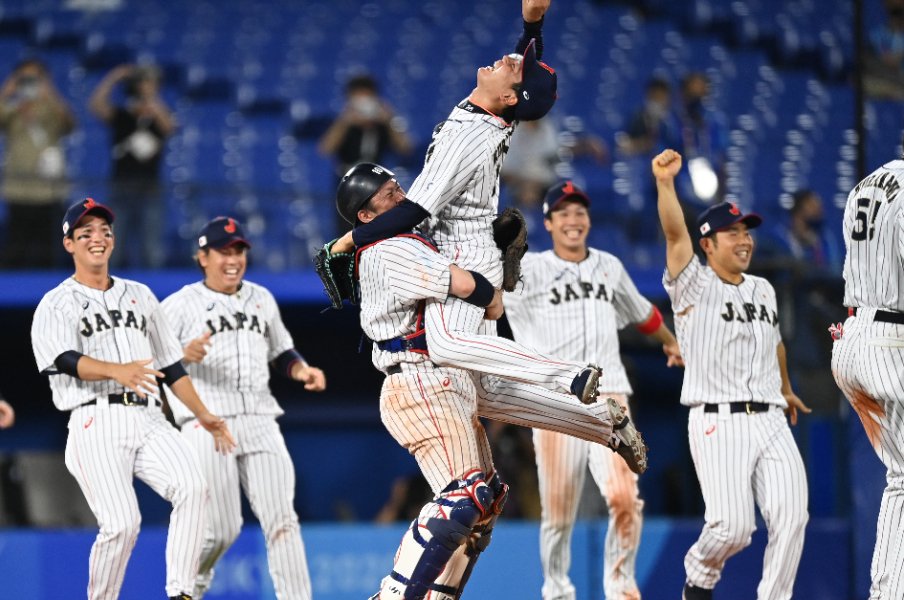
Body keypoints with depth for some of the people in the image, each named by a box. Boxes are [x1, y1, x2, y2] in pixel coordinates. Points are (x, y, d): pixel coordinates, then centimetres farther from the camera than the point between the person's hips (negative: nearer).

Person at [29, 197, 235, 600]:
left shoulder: (140, 295, 24)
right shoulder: (56, 305, 7)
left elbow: (170, 364, 27)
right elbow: (65, 360, -13)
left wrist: (203, 415, 19)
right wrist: (116, 371, -31)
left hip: (148, 421, 4)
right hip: (97, 423, -4)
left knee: (192, 488, -23)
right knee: (121, 522, -19)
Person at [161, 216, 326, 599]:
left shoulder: (261, 299, 18)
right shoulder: (181, 305, 2)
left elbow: (281, 352, 29)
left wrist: (302, 370, 8)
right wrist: (184, 356, -24)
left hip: (260, 422, 4)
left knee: (281, 519, -9)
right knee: (221, 529, -6)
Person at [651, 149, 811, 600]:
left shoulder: (763, 290, 18)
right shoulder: (694, 285, 1)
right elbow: (675, 233, -16)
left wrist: (786, 389, 49)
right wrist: (665, 182, -32)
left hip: (771, 422, 5)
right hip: (718, 423, -5)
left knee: (791, 518, -11)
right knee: (733, 525, -15)